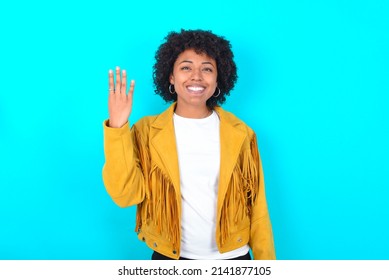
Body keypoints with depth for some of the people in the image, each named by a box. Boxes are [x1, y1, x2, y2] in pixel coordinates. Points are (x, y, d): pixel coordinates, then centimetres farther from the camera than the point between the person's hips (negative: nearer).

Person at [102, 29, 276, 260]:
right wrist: (117, 127, -24)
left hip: (232, 255, 1)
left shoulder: (240, 134, -4)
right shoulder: (146, 131, -6)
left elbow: (256, 206, -1)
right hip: (169, 255, 0)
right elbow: (125, 194, -16)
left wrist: (266, 261, -1)